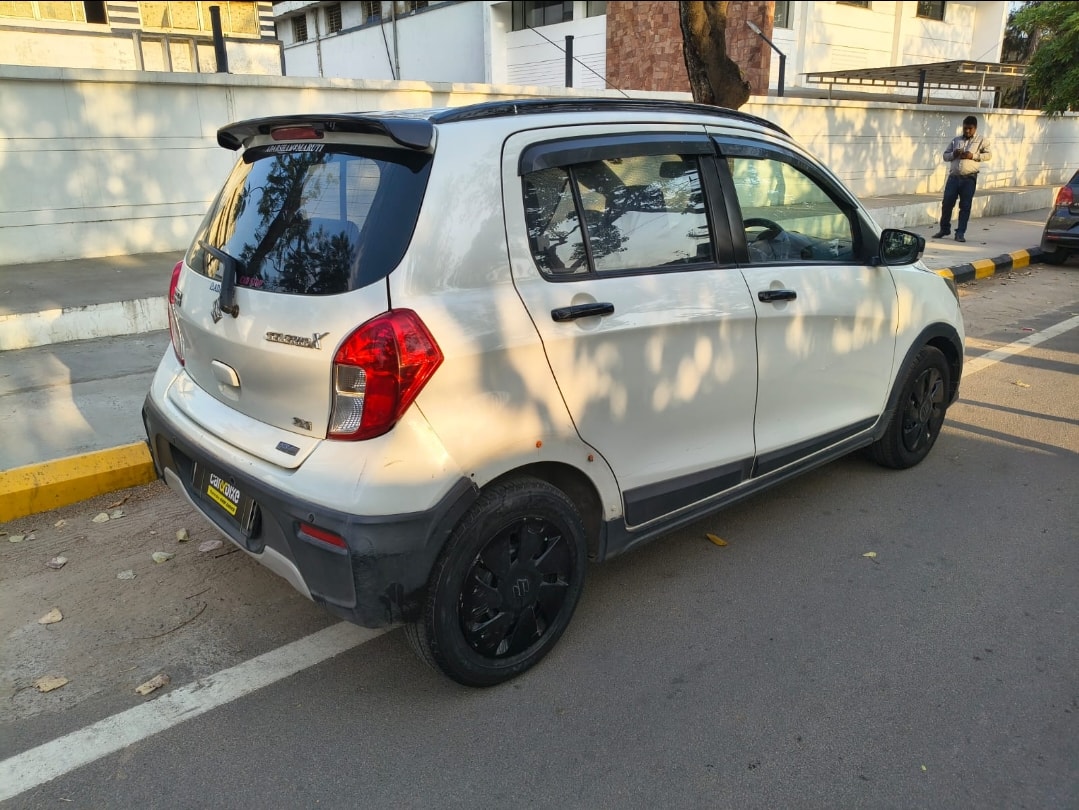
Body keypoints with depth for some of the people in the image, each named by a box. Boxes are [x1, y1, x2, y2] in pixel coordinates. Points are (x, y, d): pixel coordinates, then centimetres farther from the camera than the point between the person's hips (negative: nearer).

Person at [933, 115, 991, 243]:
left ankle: (960, 233, 4)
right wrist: (953, 154, -7)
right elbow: (945, 155, 15)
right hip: (953, 176, 3)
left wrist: (973, 156, -14)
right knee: (947, 203, 2)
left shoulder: (981, 140, 7)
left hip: (969, 178, -2)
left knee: (965, 206, -1)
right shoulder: (956, 140, 14)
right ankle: (944, 229, 17)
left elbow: (988, 155, 0)